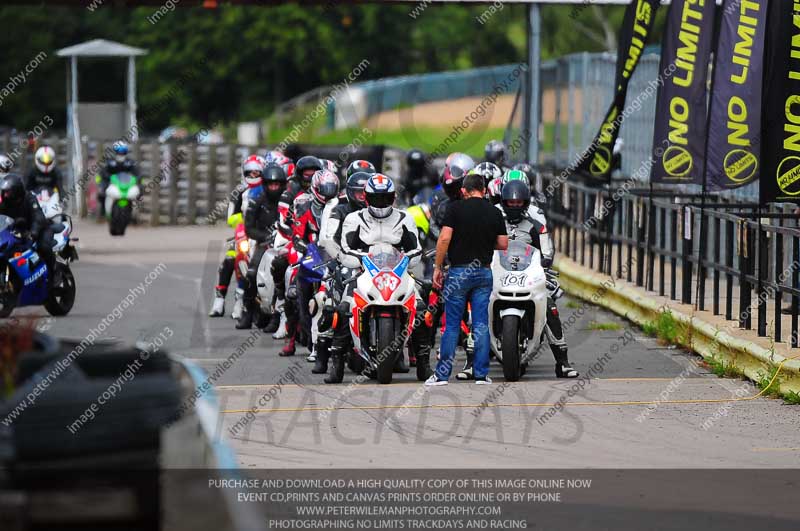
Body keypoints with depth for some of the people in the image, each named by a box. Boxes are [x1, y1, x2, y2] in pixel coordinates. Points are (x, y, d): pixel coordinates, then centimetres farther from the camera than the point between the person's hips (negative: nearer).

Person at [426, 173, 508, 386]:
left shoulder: (456, 209, -6)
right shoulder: (494, 212, 3)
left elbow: (444, 238, -14)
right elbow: (503, 244, 4)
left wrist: (438, 267, -6)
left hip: (459, 272, -3)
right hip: (484, 271, 3)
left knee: (452, 325, 1)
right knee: (481, 325, 4)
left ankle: (442, 374, 2)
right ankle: (481, 374, 2)